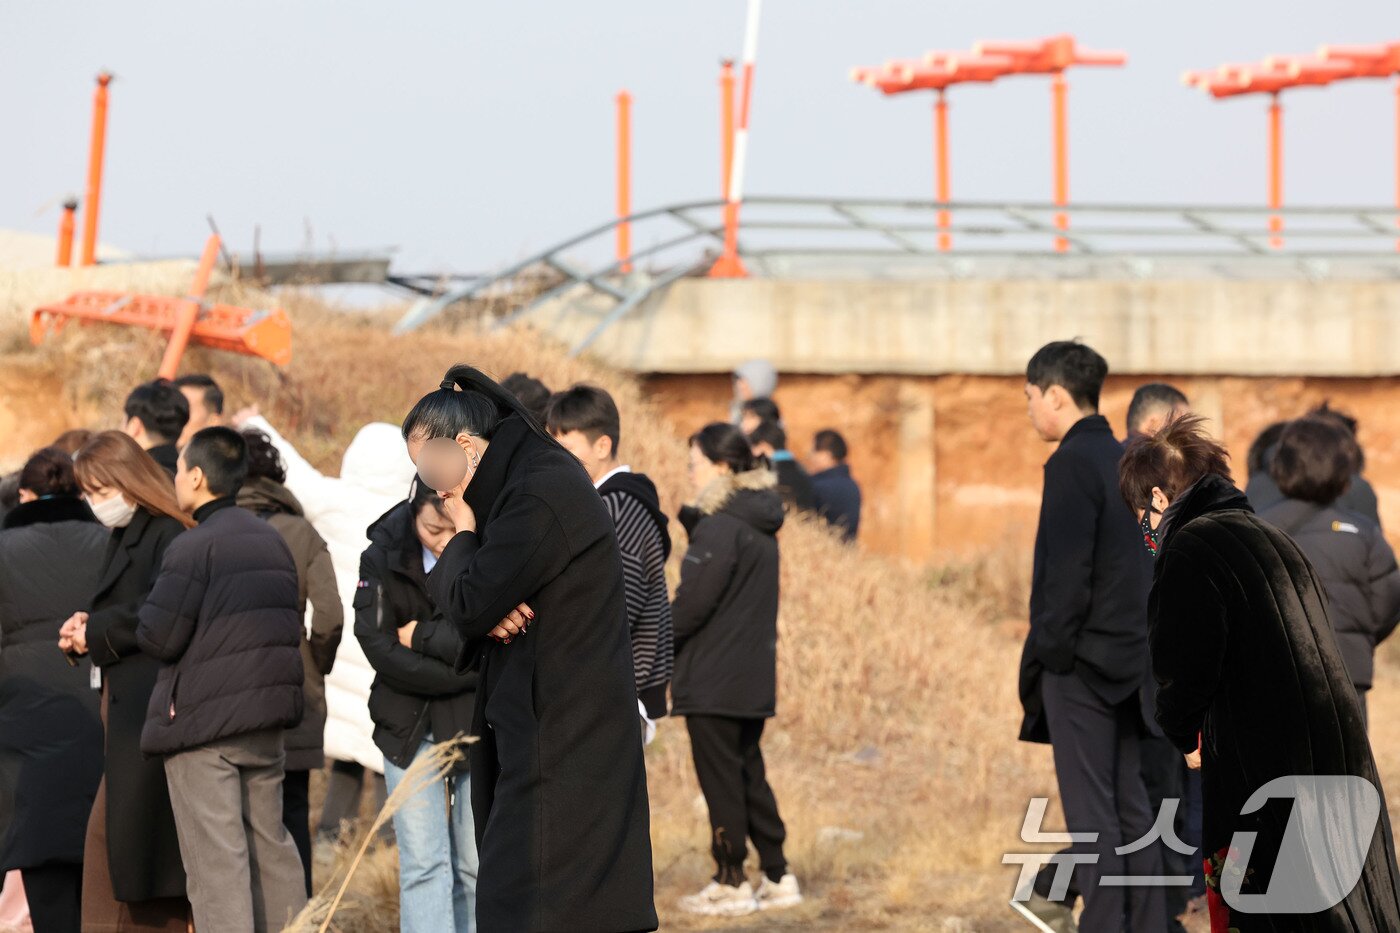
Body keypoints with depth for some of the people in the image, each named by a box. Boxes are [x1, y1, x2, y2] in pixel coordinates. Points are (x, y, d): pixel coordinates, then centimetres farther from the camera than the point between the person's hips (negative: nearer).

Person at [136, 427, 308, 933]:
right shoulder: (273, 540, 13)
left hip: (201, 720, -7)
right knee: (269, 843, 17)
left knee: (215, 857, -6)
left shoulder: (193, 547, -13)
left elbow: (158, 638, -15)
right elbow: (291, 625, 18)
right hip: (267, 720, 7)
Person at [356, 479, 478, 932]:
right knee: (422, 865, -5)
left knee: (476, 867, 5)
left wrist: (423, 637, -16)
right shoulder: (386, 552, -7)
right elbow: (381, 648, -13)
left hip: (480, 725, 0)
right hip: (410, 727, 1)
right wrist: (468, 671, -17)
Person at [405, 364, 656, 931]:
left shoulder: (541, 496, -19)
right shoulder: (532, 477, 13)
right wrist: (489, 611, -9)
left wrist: (463, 533, -2)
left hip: (560, 731, -10)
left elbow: (466, 603, -19)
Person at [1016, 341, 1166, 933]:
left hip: (1082, 659, -8)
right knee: (1129, 801, 12)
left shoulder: (1072, 463, -14)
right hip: (1130, 655, 8)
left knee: (1090, 806, -5)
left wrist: (1047, 655, -13)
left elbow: (1066, 572, -19)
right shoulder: (1127, 461, 12)